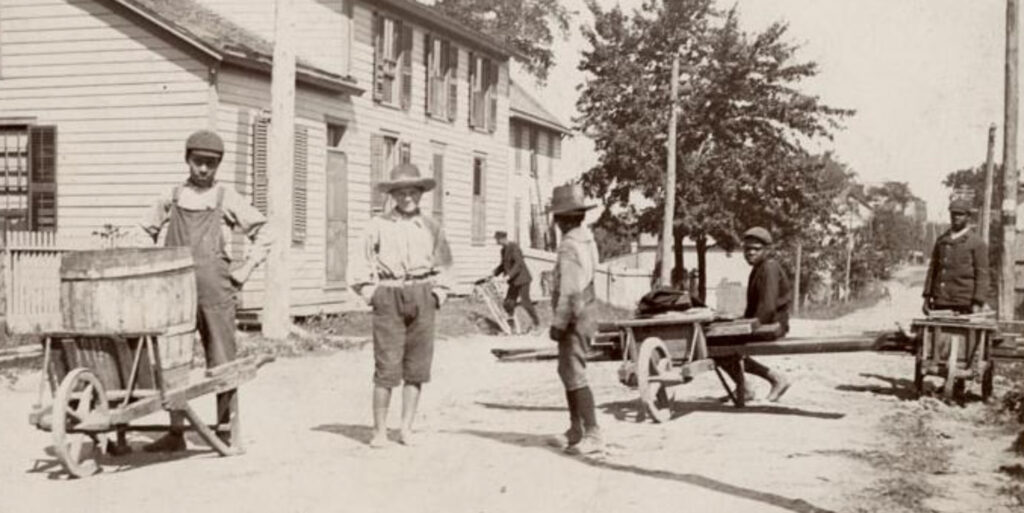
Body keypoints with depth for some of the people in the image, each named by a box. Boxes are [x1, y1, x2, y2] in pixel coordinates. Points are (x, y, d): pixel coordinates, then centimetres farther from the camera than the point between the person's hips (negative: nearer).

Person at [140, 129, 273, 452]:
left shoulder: (227, 200, 6)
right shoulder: (171, 199, 12)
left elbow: (263, 235, 9)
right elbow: (146, 231, 22)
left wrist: (245, 270, 2)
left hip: (216, 291, -2)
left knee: (222, 362, 0)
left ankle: (226, 432, 9)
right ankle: (175, 432, 9)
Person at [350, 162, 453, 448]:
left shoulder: (431, 227, 8)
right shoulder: (378, 226, 3)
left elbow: (443, 264, 14)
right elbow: (362, 263, 7)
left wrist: (438, 294, 5)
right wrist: (369, 292, -1)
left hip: (422, 297, 2)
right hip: (388, 297, -2)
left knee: (417, 366, 3)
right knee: (387, 366, -7)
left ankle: (406, 428, 13)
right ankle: (379, 430, 2)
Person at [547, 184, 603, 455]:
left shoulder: (570, 245, -19)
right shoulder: (587, 239, 10)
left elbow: (569, 291, -22)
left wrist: (558, 323, -17)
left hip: (574, 318, -10)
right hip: (585, 313, 10)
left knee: (575, 375, -9)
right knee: (568, 371, 18)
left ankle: (593, 435, -11)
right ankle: (576, 431, 25)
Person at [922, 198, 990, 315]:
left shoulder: (977, 243, 1)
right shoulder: (941, 240, 15)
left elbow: (982, 275, -3)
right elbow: (933, 269, 16)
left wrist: (978, 303, -11)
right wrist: (927, 297, 10)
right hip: (940, 303, 4)